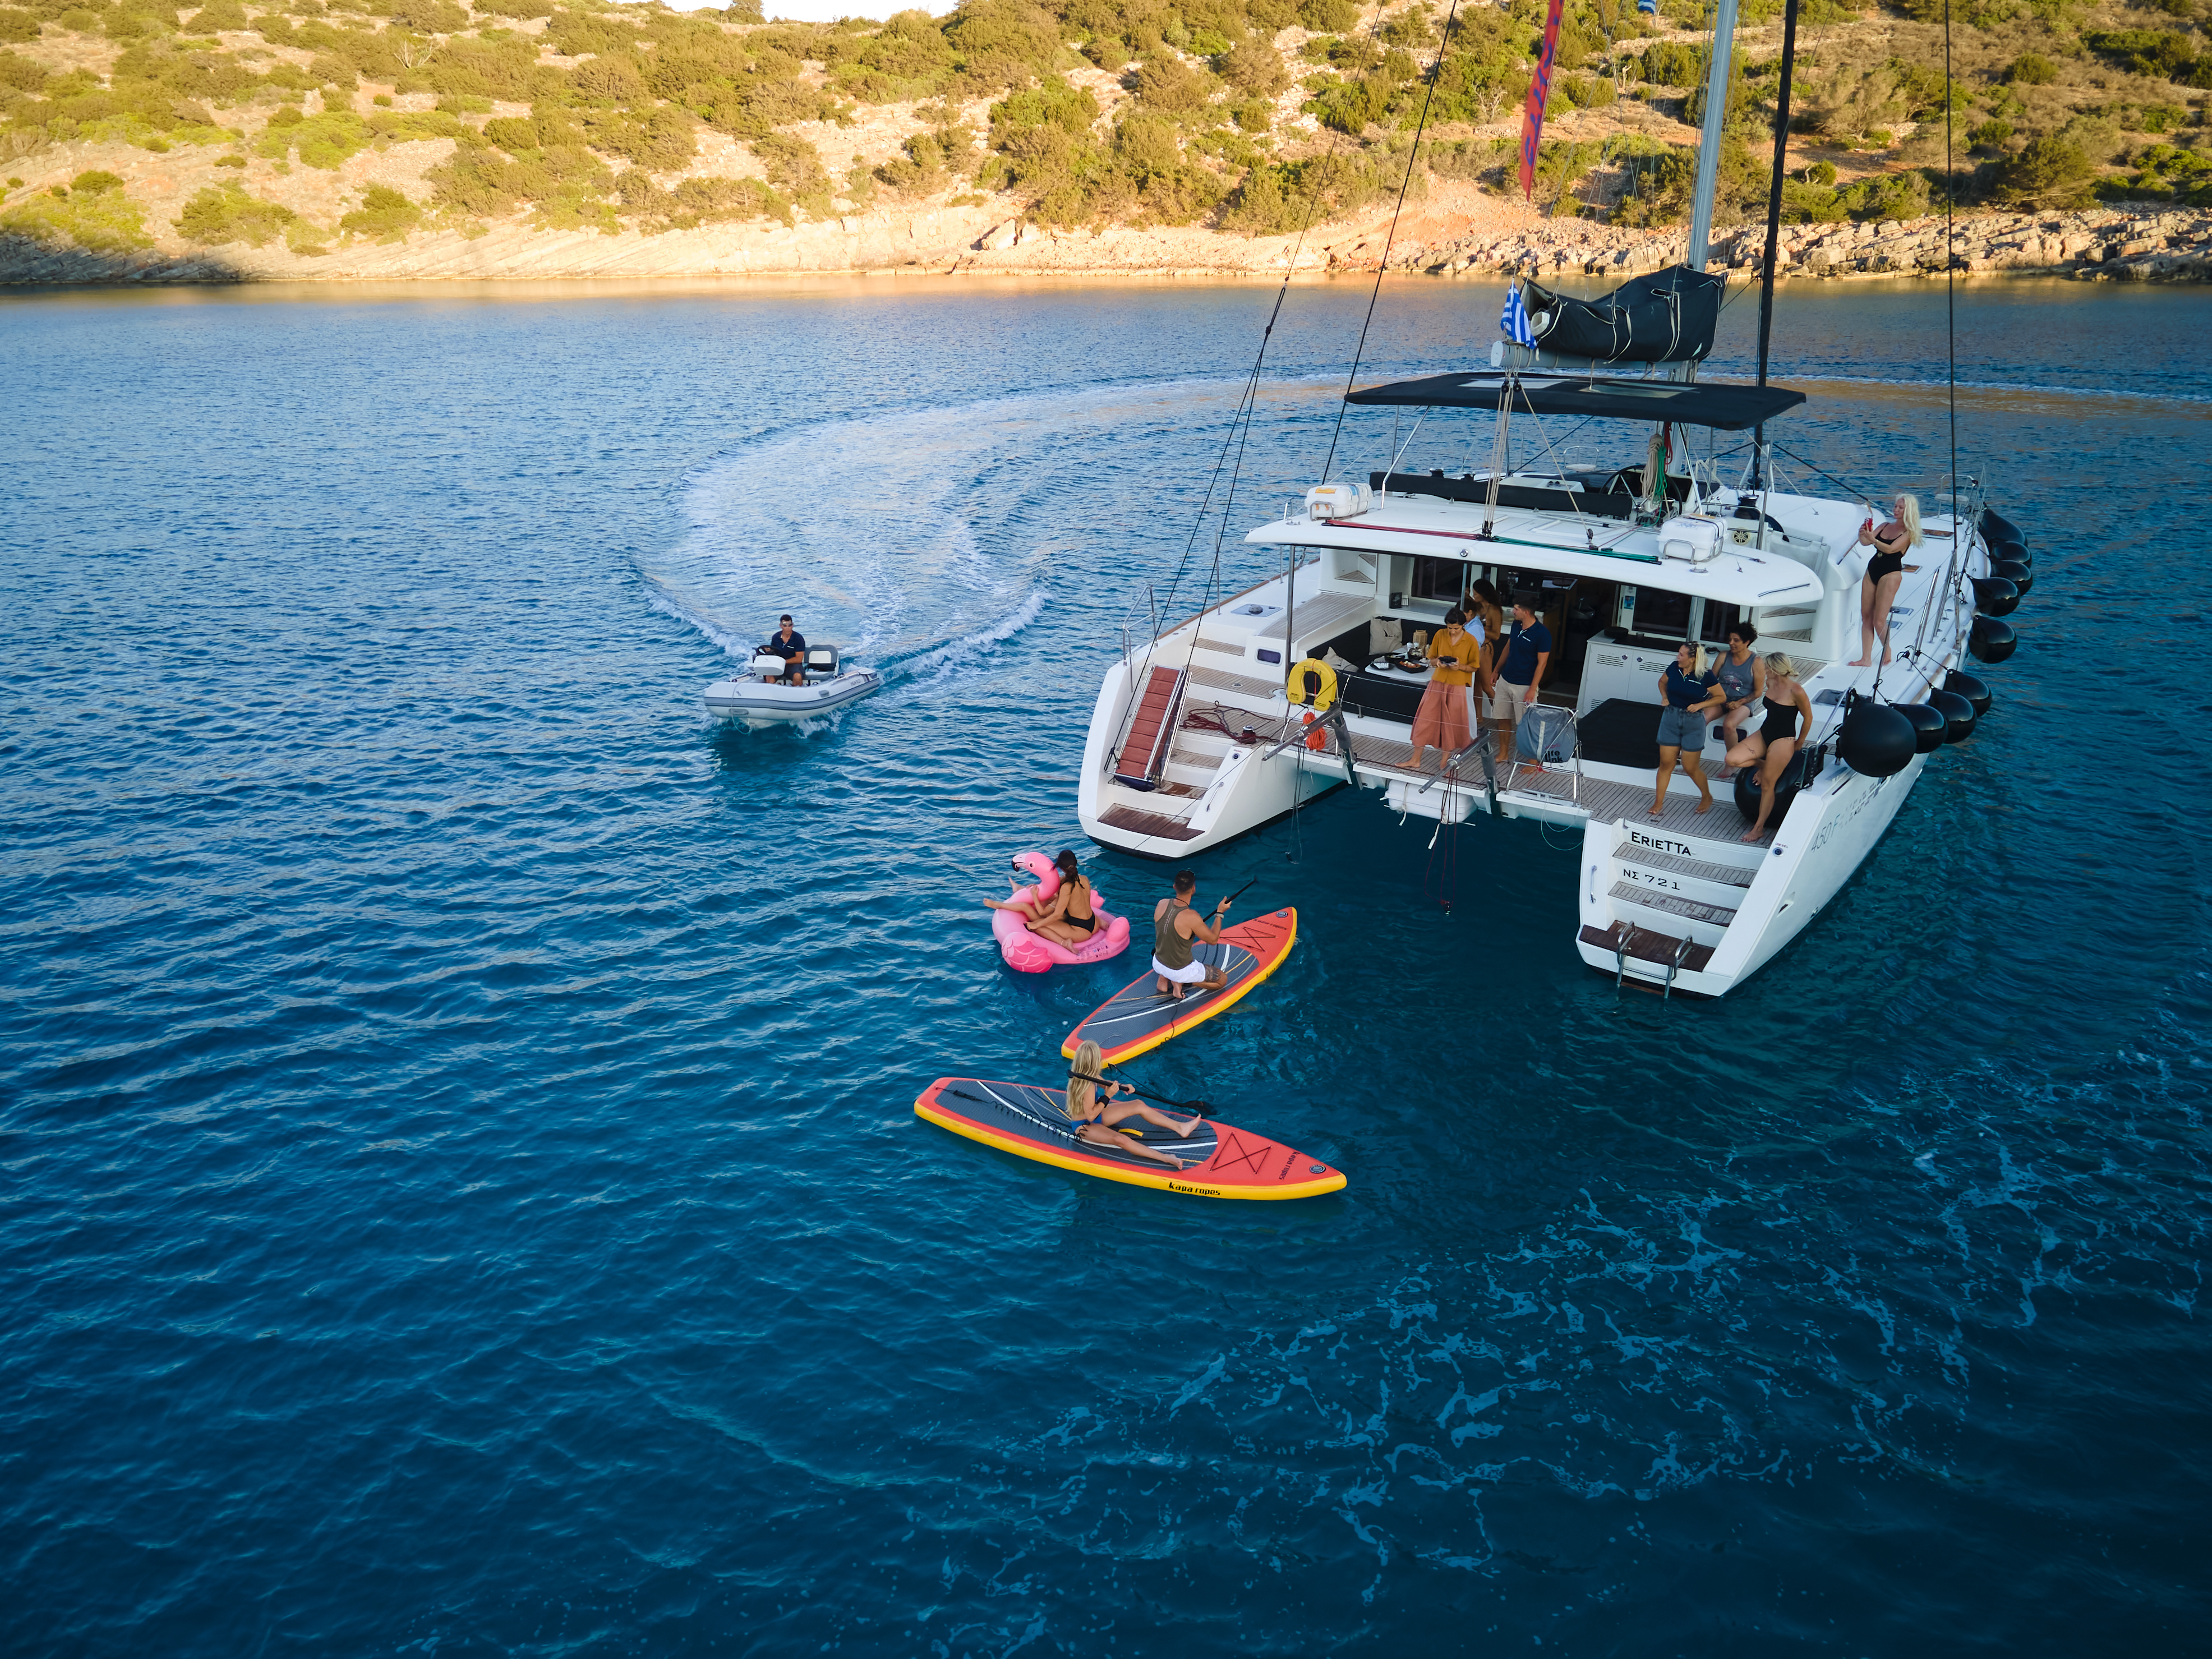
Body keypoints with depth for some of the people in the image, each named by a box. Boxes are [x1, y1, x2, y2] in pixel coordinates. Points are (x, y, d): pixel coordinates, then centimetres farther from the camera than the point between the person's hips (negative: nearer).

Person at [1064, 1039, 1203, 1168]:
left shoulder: (1089, 1075, -6)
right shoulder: (1088, 1086, -33)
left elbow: (1105, 1084, 12)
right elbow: (1091, 1115, -28)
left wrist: (1122, 1087, -7)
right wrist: (1108, 1096, -29)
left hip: (1097, 1116, 10)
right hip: (1085, 1126, -10)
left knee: (1138, 1105, 2)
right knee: (1120, 1140, -35)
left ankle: (1180, 1128, 6)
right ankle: (1165, 1158, -45)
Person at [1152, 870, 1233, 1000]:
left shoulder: (1162, 904, -11)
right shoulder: (1191, 917, -30)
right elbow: (1213, 940, -14)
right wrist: (1220, 913, -7)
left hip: (1157, 964, 6)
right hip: (1180, 970, -6)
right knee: (1222, 980, 14)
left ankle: (1163, 980, 15)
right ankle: (1180, 982, -2)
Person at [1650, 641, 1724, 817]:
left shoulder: (1705, 677, -15)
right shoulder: (1674, 668, -5)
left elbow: (1720, 697, -4)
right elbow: (1662, 682, 17)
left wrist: (1700, 705, -16)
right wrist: (1664, 697, 0)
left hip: (1693, 722, -3)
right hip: (1671, 718, 3)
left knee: (1691, 767, 4)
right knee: (1666, 763, 5)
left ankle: (1707, 797, 29)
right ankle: (1658, 802, 15)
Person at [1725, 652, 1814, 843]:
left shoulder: (1796, 691, -21)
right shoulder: (1770, 683, 0)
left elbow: (1808, 718, -9)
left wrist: (1799, 743, 2)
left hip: (1783, 740, -7)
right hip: (1764, 733, 7)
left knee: (1767, 785, -3)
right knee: (1732, 759, -12)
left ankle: (1759, 827, 8)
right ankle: (1763, 764, 15)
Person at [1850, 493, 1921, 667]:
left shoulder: (1909, 533, -7)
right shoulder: (1886, 526, 12)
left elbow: (1890, 549, -20)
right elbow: (1866, 542, 3)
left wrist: (1873, 539, -34)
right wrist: (1863, 534, -19)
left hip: (1890, 575, -7)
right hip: (1872, 570, 7)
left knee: (1879, 621, -7)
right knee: (1866, 617, 3)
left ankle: (1887, 651, 17)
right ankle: (1866, 658, 6)